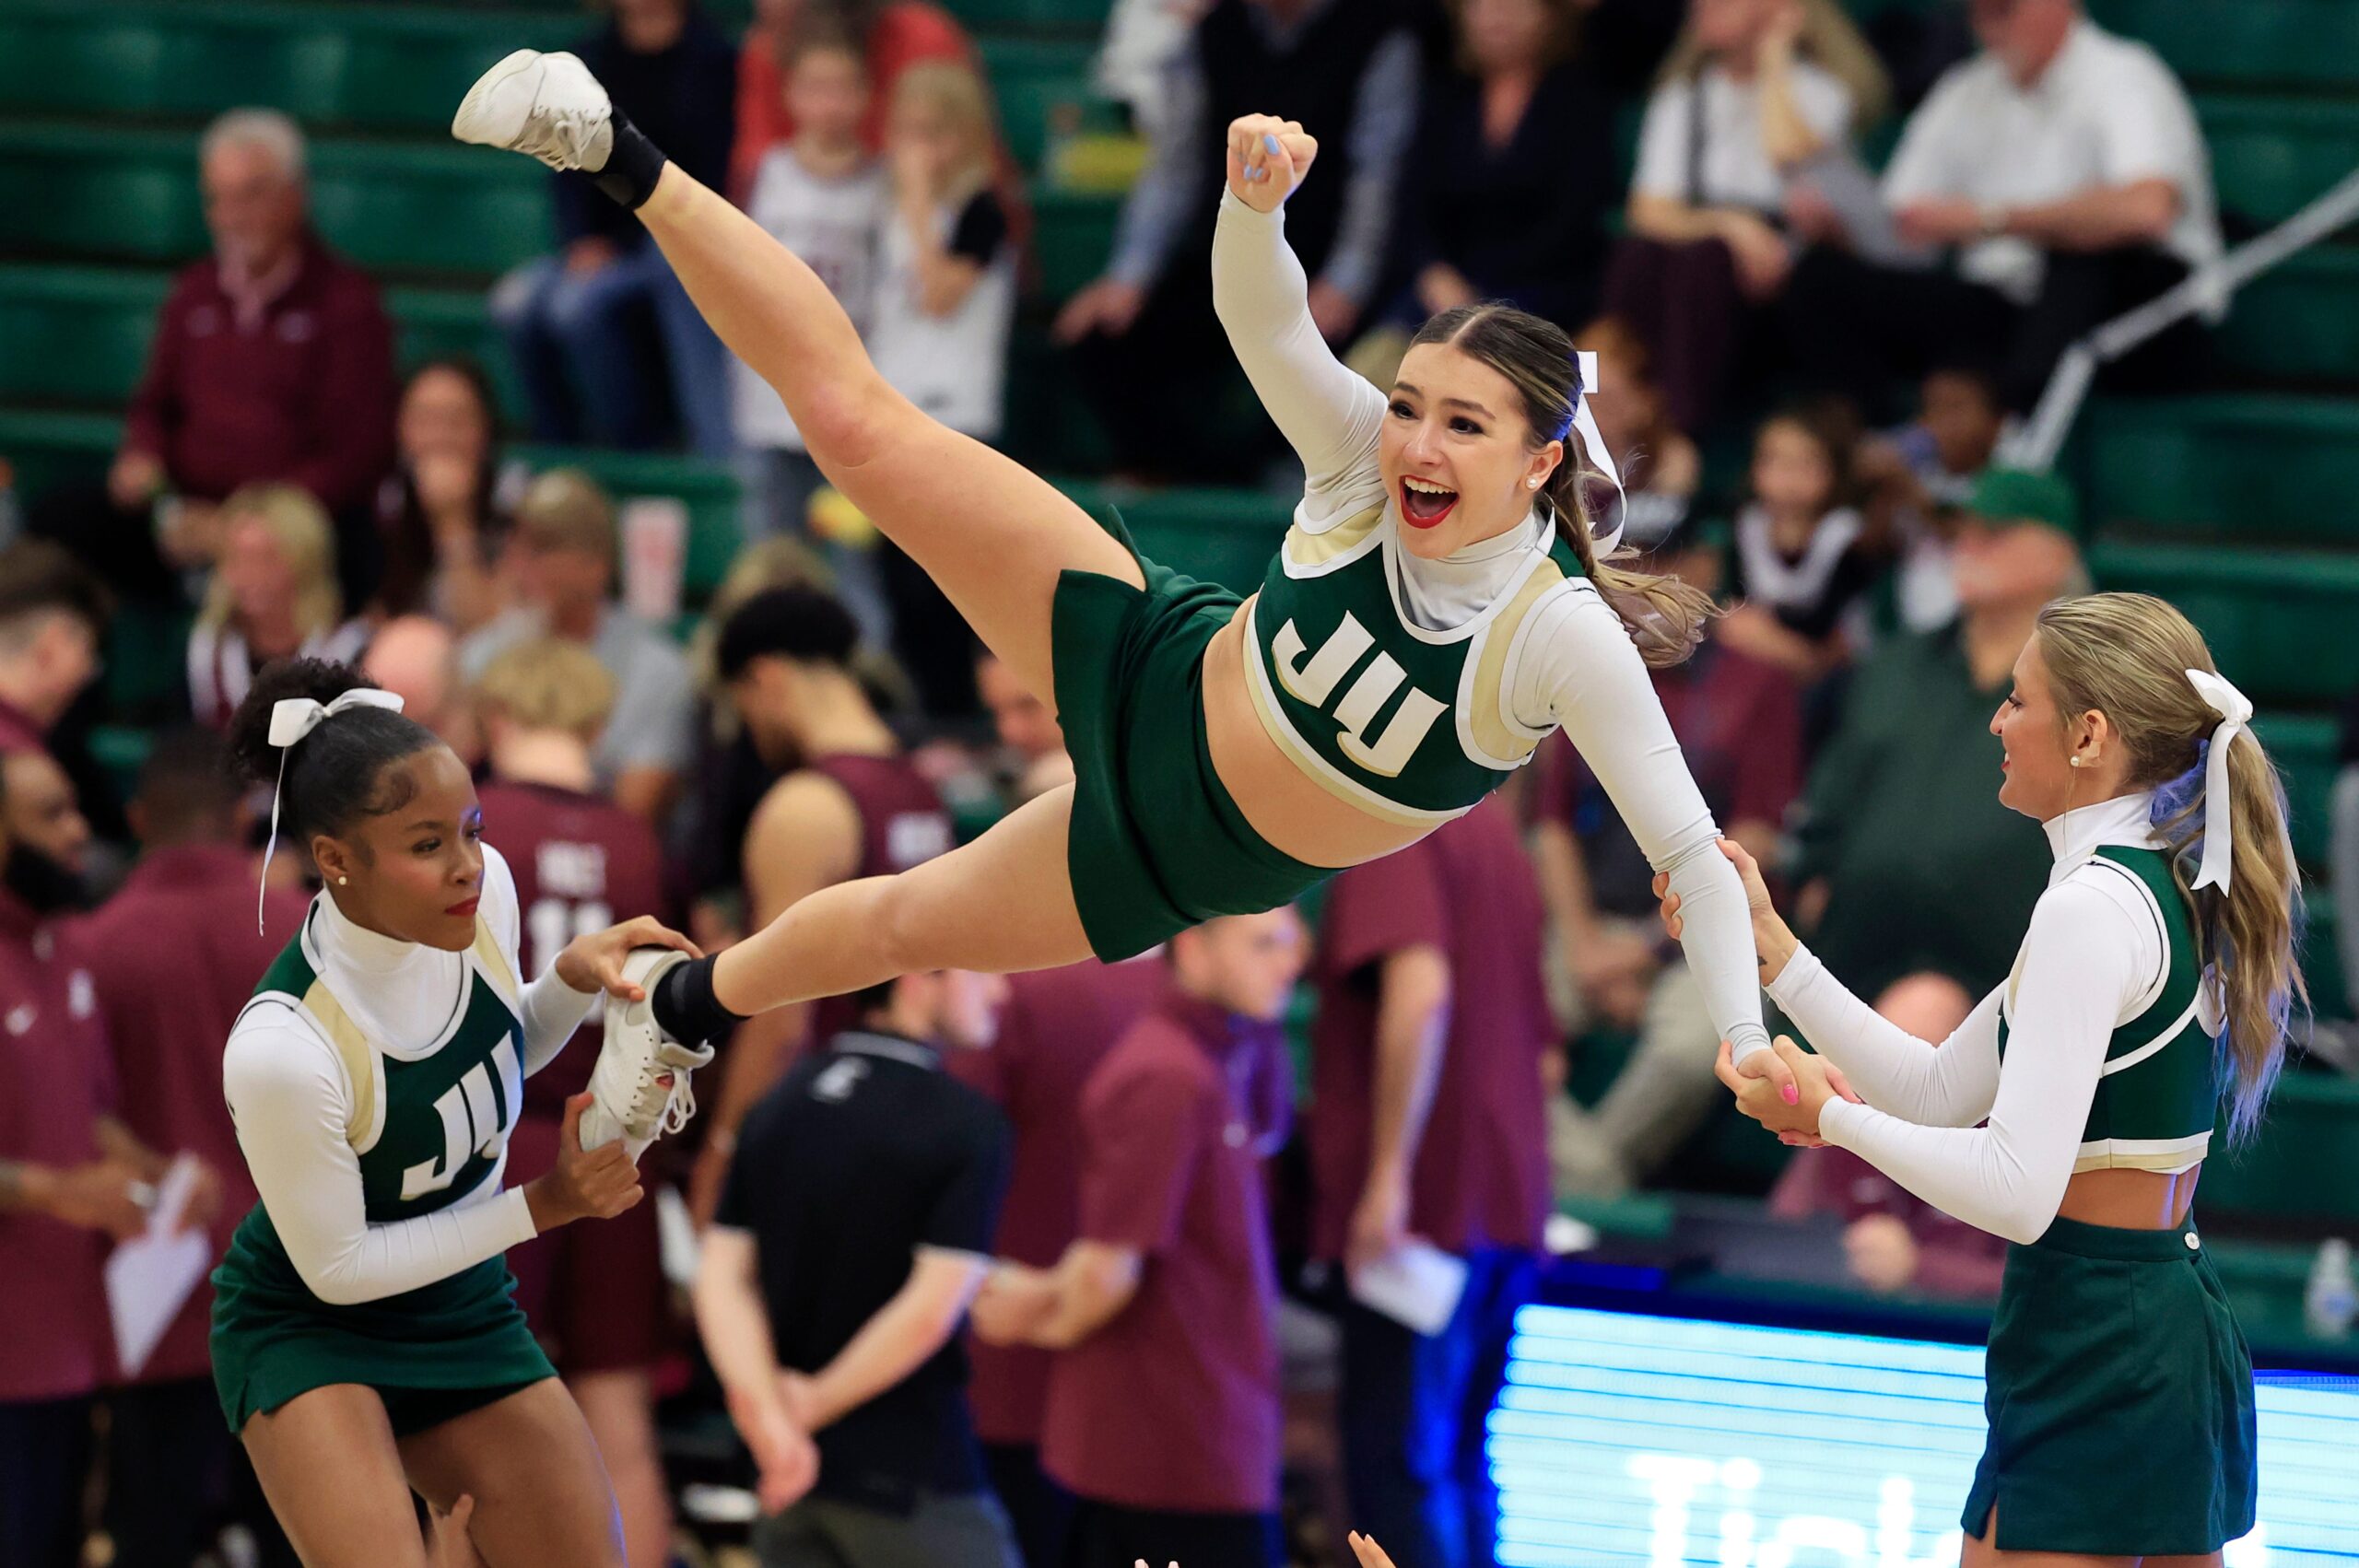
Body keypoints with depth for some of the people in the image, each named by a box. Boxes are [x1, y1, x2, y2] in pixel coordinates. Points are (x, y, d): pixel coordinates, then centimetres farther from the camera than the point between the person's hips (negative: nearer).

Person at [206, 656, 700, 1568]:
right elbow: (337, 1267, -18)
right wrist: (545, 1205, -18)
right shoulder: (279, 1049, -32)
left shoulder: (484, 888, -14)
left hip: (464, 1313, 6)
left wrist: (578, 976, -12)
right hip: (310, 1327, -6)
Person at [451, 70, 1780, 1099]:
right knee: (854, 417, -3)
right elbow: (1259, 313, -29)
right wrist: (1258, 193, -51)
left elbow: (1691, 851, -35)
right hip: (1150, 672, 1)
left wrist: (1746, 1046, -46)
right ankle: (624, 162, 12)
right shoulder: (1368, 465, -22)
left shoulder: (1560, 638, -31)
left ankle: (700, 1000, 50)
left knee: (901, 923, 17)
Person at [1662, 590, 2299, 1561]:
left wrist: (1829, 1113, -13)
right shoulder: (2163, 892, 14)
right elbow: (1942, 1094, 16)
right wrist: (1768, 945, 13)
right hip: (2179, 1328, 10)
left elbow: (2015, 1192, -25)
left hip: (2092, 1363, -10)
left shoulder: (2092, 908, -17)